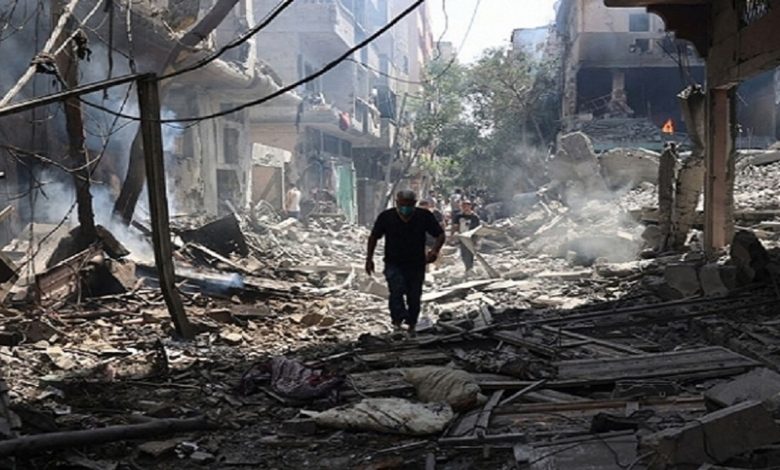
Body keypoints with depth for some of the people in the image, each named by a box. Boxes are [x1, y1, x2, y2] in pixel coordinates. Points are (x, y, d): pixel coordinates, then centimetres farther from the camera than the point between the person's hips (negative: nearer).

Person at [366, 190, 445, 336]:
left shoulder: (424, 216, -8)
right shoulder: (386, 217, -7)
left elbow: (440, 235, -3)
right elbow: (373, 237, 5)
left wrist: (435, 250, -22)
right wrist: (369, 259, 3)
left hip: (416, 265, 1)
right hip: (394, 264, -1)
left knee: (414, 297, 6)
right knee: (397, 290, -24)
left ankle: (411, 326, 24)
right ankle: (398, 320, -18)